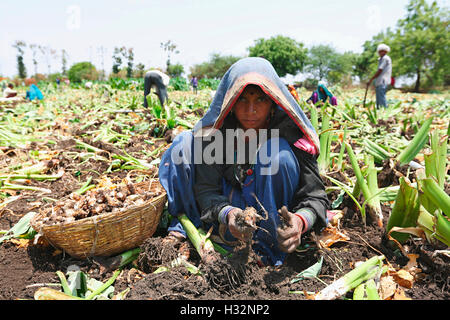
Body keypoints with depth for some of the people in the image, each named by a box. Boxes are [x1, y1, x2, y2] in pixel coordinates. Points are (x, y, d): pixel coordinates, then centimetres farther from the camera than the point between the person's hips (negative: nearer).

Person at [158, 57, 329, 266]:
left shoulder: (290, 133, -20)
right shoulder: (215, 132, -16)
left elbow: (315, 194, -21)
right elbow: (205, 188, -17)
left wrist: (301, 220, -45)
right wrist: (227, 212, -39)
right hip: (227, 204, 2)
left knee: (279, 153, -31)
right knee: (185, 143, -10)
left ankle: (264, 248, -22)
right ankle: (182, 228, -5)